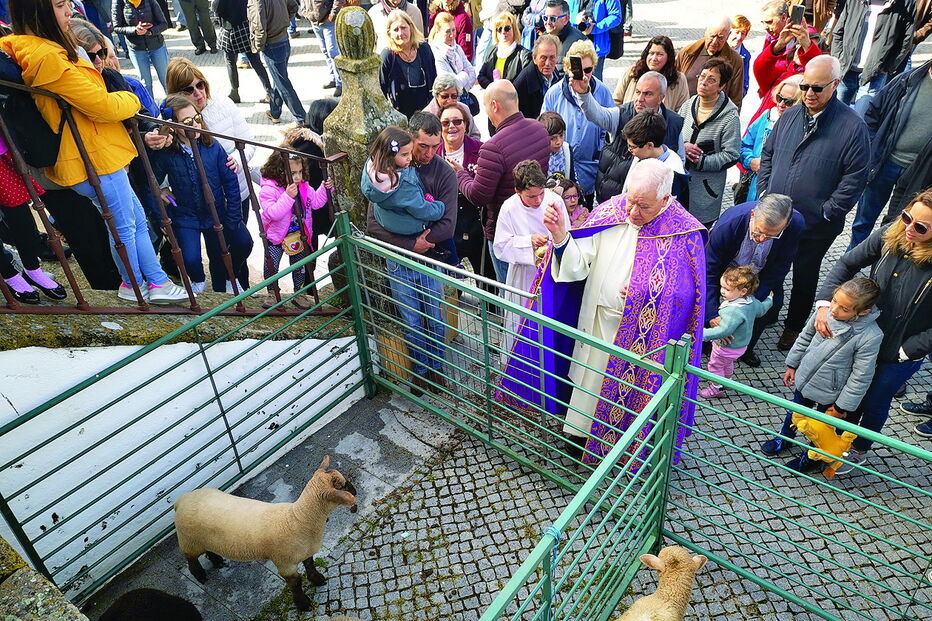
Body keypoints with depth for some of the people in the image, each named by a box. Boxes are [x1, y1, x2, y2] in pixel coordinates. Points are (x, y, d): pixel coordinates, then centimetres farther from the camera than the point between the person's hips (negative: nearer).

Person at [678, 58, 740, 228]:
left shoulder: (729, 117, -11)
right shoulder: (688, 105, 4)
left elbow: (731, 155, -12)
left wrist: (699, 161, -18)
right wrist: (682, 146, -10)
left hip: (705, 189, -4)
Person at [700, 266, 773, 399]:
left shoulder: (734, 311, -41)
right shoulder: (752, 302, -12)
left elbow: (723, 331, -42)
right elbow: (761, 310, 8)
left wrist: (704, 334, -41)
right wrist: (769, 300, 27)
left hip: (726, 347, -9)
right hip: (741, 344, 9)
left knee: (715, 366, 16)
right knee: (727, 363, 34)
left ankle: (717, 388, 34)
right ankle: (727, 380, 57)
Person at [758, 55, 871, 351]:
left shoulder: (852, 126, -13)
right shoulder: (790, 116, 2)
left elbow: (855, 177, -13)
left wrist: (826, 212, -15)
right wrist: (764, 191, 2)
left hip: (815, 225, -4)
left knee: (805, 276, 14)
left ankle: (794, 327, 33)